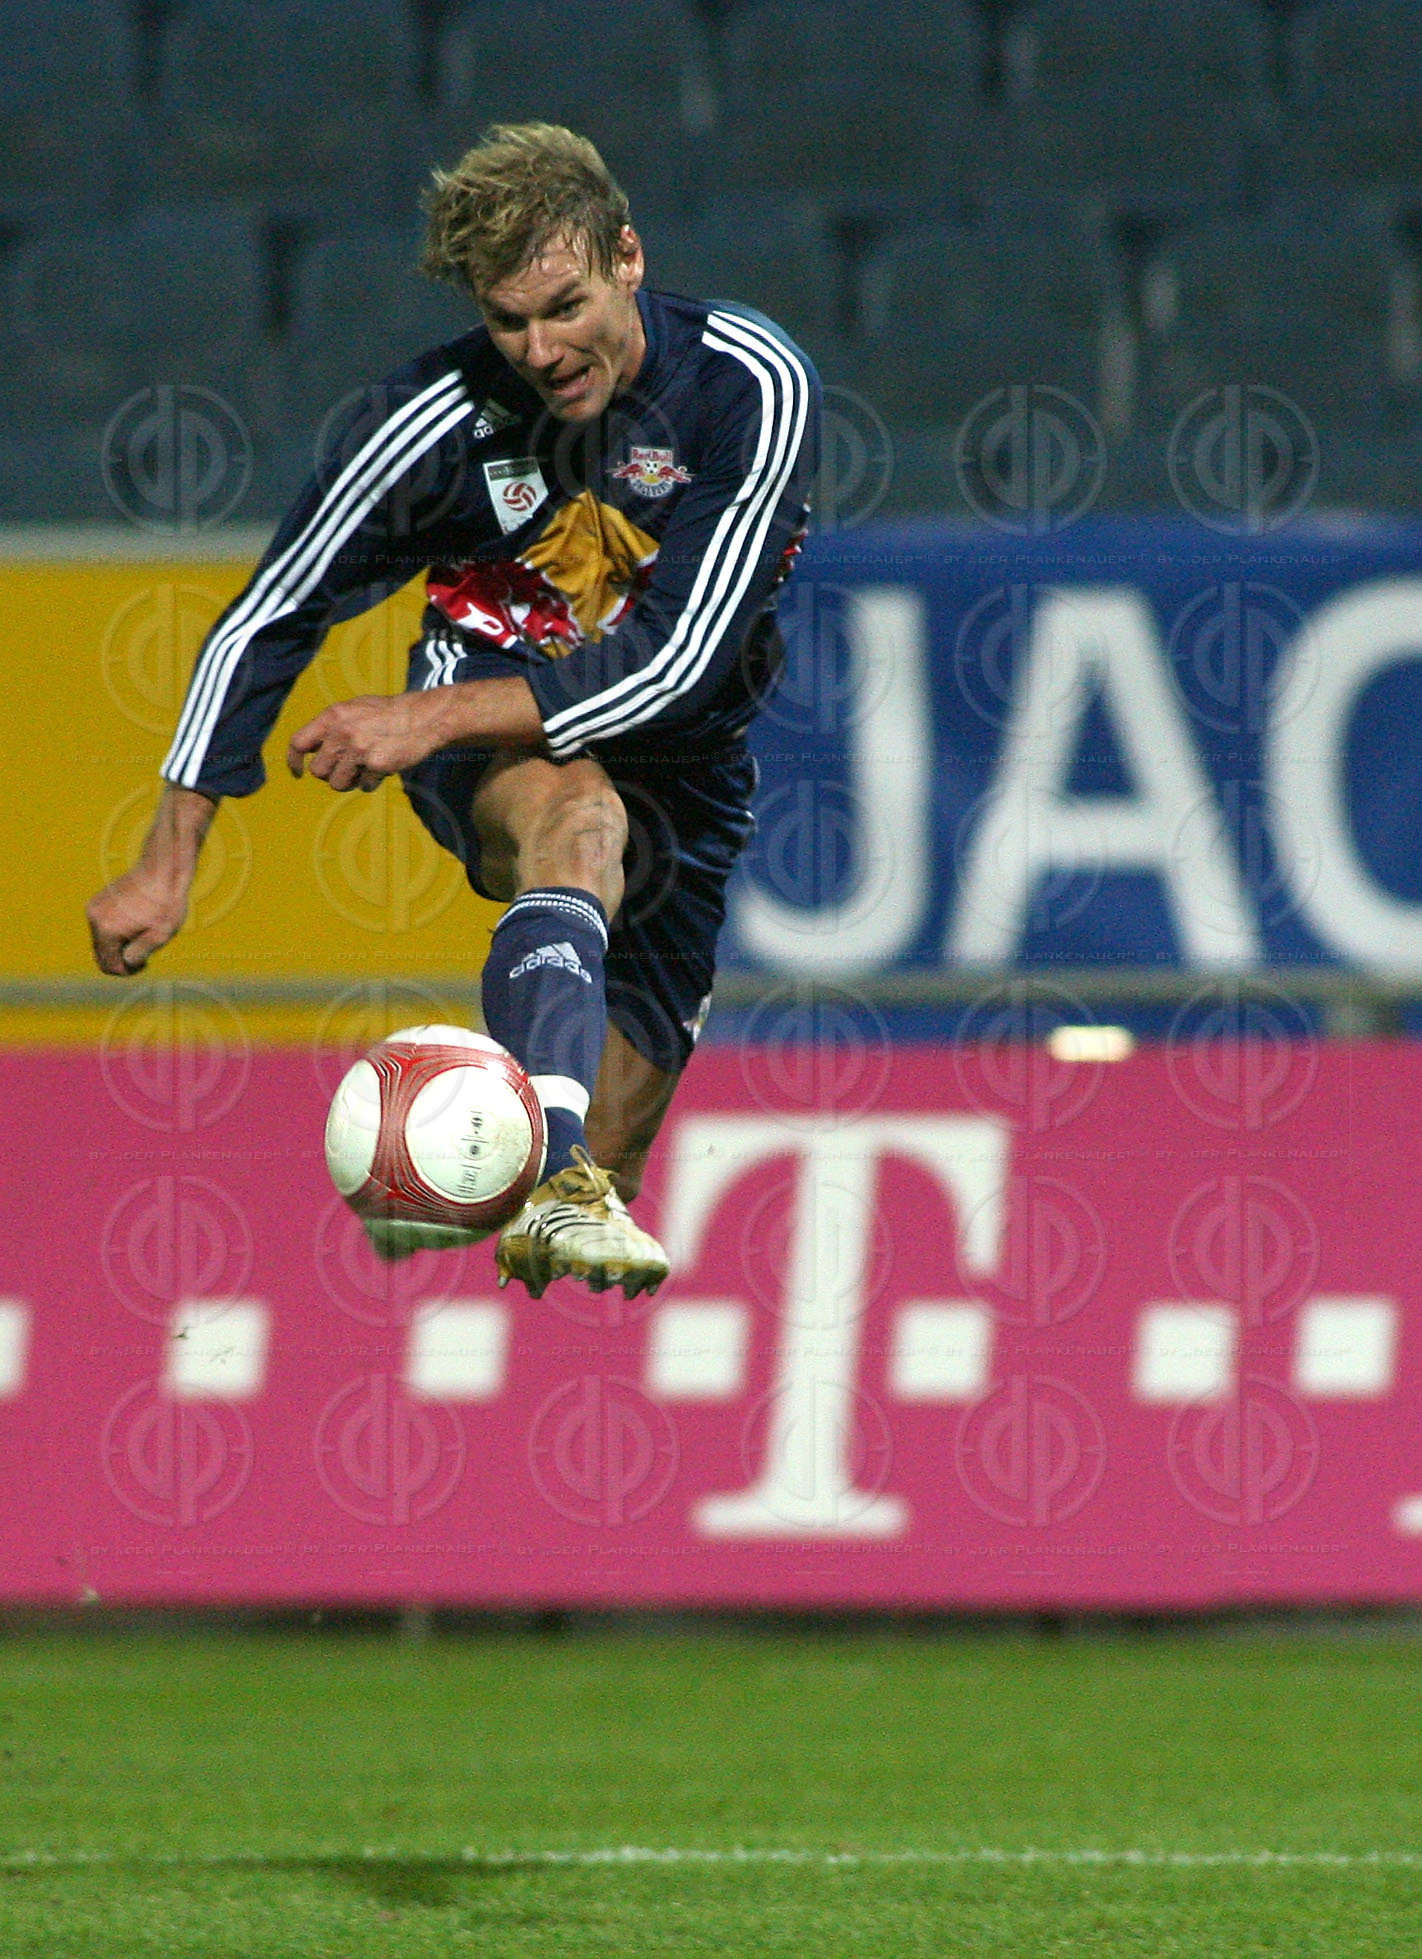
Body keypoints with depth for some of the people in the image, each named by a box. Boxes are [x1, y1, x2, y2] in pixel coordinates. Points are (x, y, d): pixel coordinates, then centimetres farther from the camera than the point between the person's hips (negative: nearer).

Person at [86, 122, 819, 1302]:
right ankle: (552, 1182, -59)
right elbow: (269, 620, -6)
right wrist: (170, 860, -8)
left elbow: (678, 664, -25)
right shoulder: (432, 420, -18)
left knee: (612, 1148, 0)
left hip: (678, 769, 2)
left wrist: (431, 719, -30)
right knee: (576, 813, -39)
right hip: (486, 751, -2)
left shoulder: (755, 389, -21)